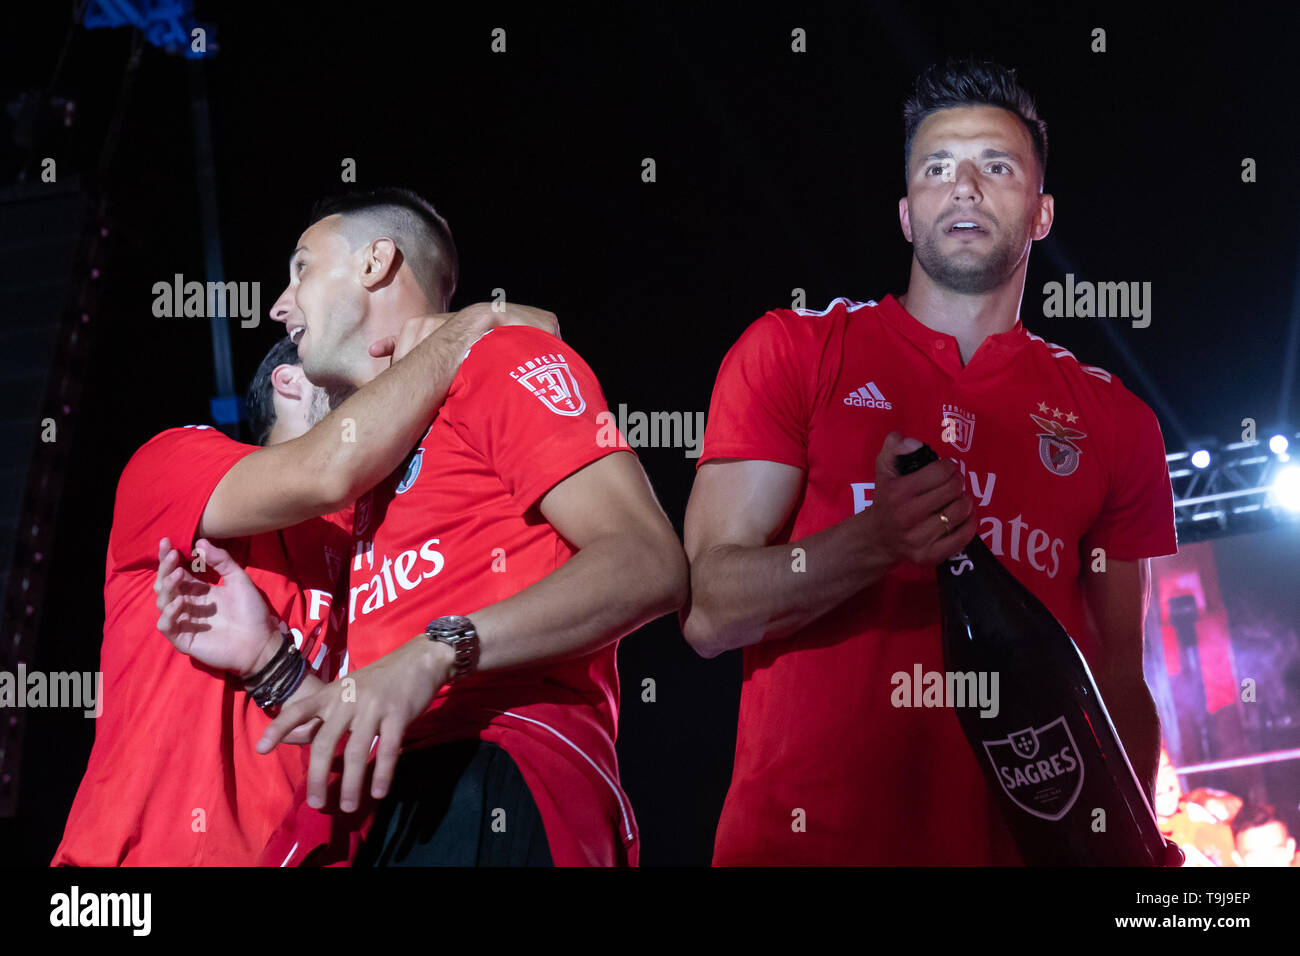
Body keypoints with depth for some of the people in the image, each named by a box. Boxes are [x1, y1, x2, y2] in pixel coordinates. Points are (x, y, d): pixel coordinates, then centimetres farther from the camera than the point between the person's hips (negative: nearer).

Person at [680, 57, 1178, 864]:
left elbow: (1126, 676, 8)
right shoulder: (791, 351, 2)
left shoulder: (1116, 422, 8)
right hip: (804, 838, -2)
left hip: (1020, 840, 2)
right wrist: (873, 542, -21)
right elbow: (707, 613, -5)